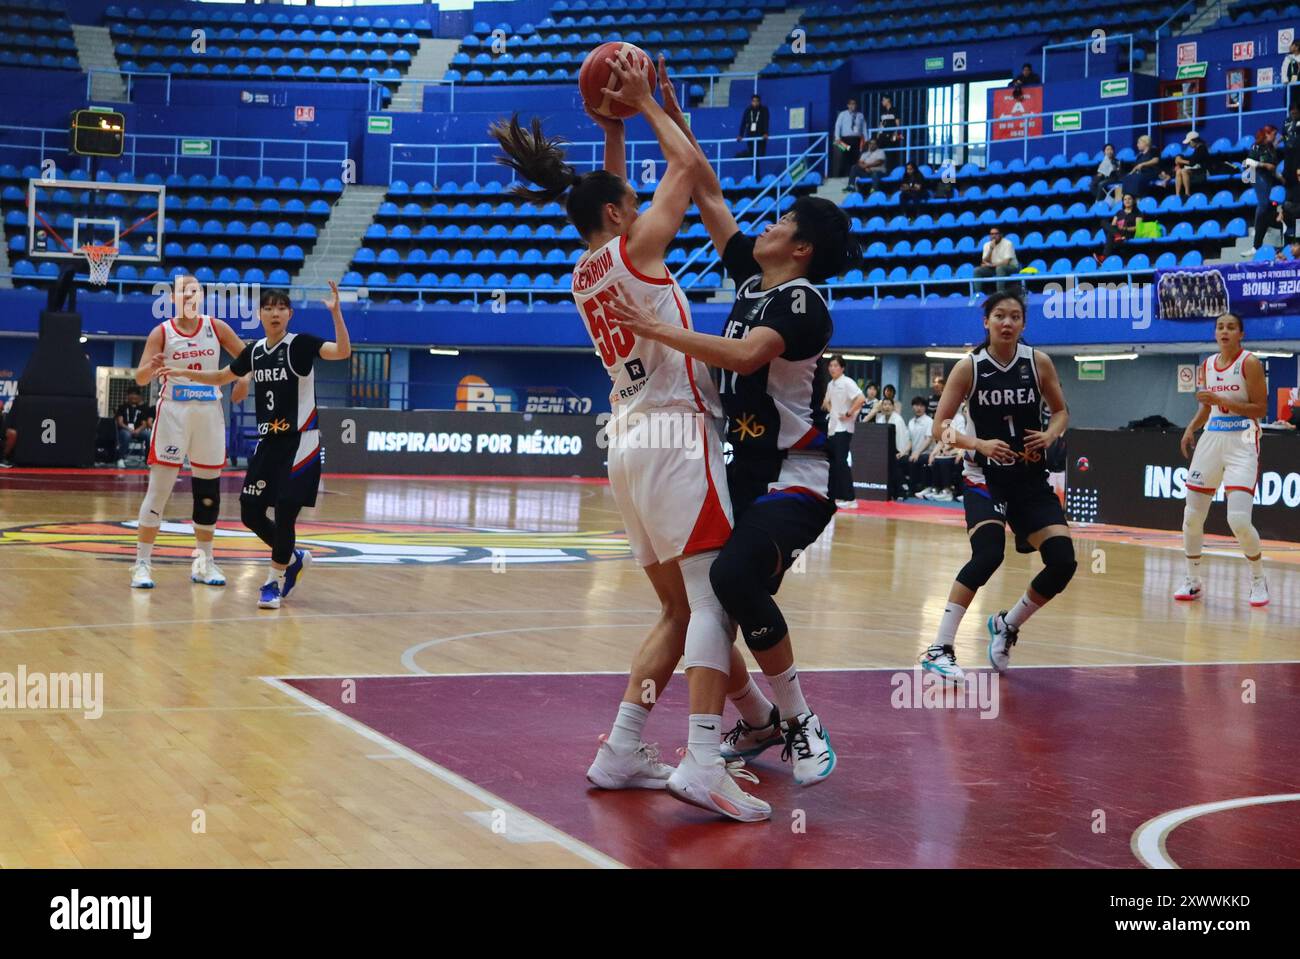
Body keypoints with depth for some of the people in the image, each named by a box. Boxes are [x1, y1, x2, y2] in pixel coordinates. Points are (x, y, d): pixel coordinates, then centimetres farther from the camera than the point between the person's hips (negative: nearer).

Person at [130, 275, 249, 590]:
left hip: (209, 412, 3)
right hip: (173, 411, -3)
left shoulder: (216, 328, 4)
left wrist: (244, 381, -8)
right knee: (159, 489, -7)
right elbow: (139, 378, -9)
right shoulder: (161, 333, -2)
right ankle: (142, 563, -3)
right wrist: (152, 367, -31)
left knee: (208, 490, 7)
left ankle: (204, 562, 19)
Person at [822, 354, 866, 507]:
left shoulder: (847, 382, -12)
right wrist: (830, 411, 12)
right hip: (832, 427, 8)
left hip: (843, 428, -8)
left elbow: (861, 399, -24)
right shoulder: (830, 384, 12)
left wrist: (849, 414, -18)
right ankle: (834, 496, 18)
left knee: (841, 462, -13)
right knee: (832, 463, 10)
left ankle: (850, 499, -12)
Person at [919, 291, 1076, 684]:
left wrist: (1050, 435, -11)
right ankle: (939, 649, -18)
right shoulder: (969, 368, -9)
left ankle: (1006, 626, 18)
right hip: (985, 477, -3)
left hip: (1031, 478, 4)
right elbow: (940, 427, -6)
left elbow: (1060, 411, 11)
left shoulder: (1039, 363, -3)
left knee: (1062, 562, -8)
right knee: (988, 554, -26)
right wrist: (980, 444, -23)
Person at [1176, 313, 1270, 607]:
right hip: (1211, 439, 6)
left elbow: (1260, 409, -11)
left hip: (1241, 442, -6)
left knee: (1238, 519, -16)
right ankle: (1193, 581, 18)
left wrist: (1221, 400, -18)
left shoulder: (1250, 363, -7)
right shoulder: (1207, 365, 11)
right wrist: (1191, 428, 5)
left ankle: (1259, 580, 4)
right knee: (1192, 515, 4)